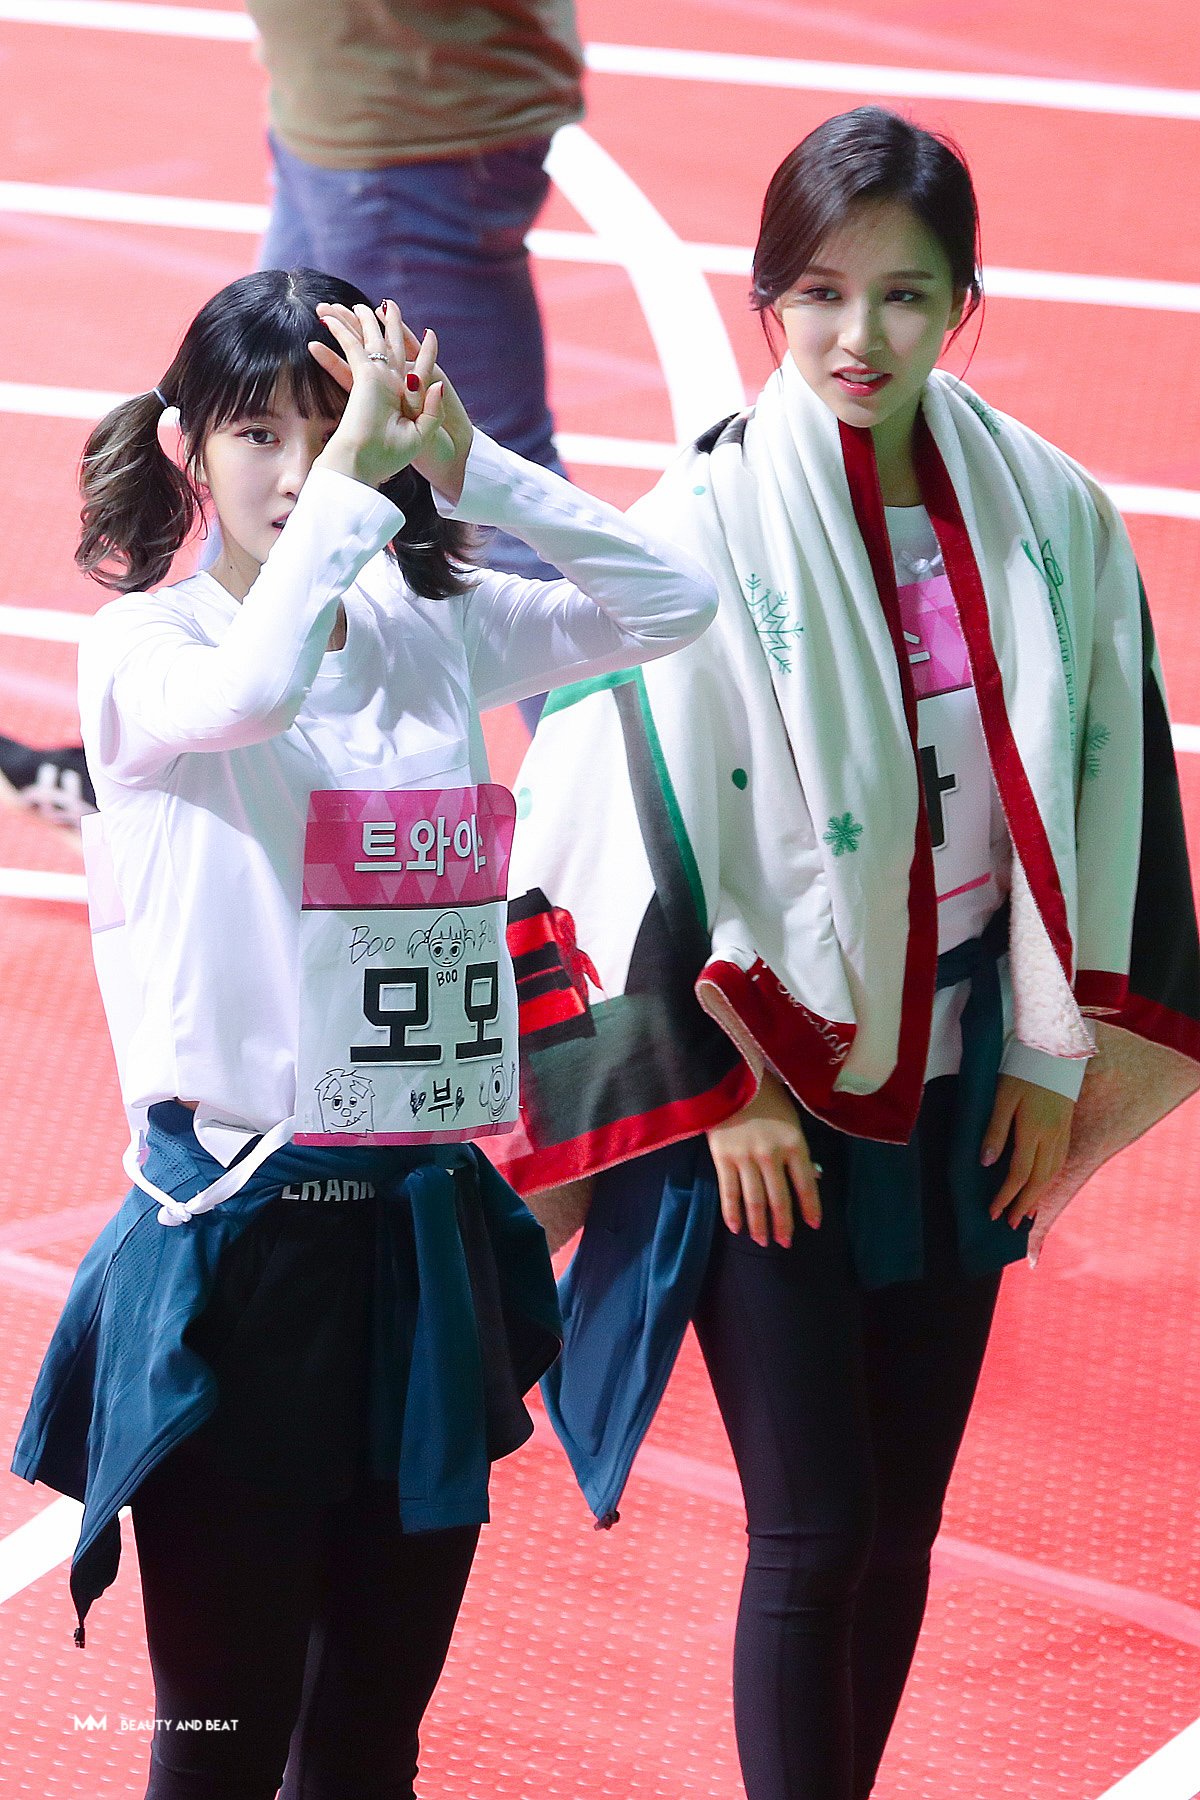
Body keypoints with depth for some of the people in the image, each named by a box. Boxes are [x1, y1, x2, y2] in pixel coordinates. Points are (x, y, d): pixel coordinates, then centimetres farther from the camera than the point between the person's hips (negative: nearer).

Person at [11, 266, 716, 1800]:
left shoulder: (431, 631, 8)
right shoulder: (142, 645, -7)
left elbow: (670, 602, 1)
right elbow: (250, 687, -29)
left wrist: (465, 461, -6)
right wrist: (348, 471, -21)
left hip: (428, 1226, 5)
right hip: (238, 1228, -5)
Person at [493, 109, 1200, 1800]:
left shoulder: (1050, 520, -1)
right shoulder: (700, 533, -13)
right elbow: (648, 822, -10)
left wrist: (1054, 1052, 4)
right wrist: (722, 1086, -10)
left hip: (953, 1084, 4)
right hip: (762, 1090, -4)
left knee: (902, 1524, 12)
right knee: (815, 1533, -2)